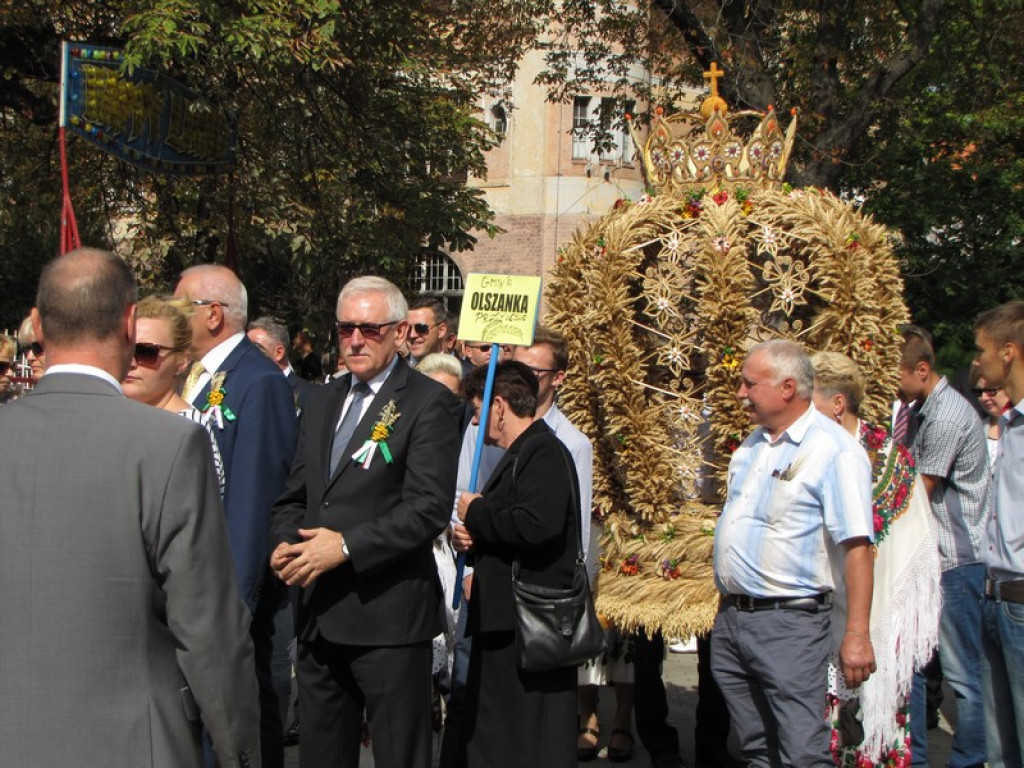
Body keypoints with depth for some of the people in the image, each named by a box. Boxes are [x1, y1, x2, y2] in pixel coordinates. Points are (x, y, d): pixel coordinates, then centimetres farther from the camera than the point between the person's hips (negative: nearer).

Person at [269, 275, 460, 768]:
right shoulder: (321, 401, 17)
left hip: (387, 614, -7)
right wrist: (285, 545, -3)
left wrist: (347, 546, -20)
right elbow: (293, 496, 17)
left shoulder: (428, 403, -6)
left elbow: (429, 508, -15)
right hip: (319, 615, 7)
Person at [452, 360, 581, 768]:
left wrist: (476, 513, -14)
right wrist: (472, 537, 4)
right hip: (504, 621, 11)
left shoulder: (545, 452, -13)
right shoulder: (518, 455, 19)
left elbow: (537, 525, -29)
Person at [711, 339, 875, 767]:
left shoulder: (834, 450, -12)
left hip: (789, 623, -8)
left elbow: (857, 547, -16)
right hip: (731, 617, 8)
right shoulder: (752, 446, 14)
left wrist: (856, 634, -21)